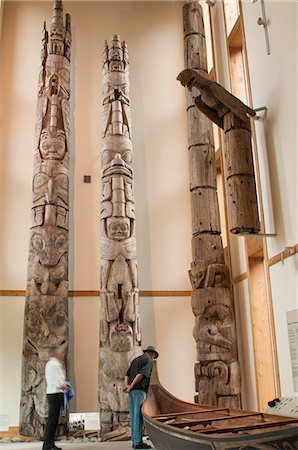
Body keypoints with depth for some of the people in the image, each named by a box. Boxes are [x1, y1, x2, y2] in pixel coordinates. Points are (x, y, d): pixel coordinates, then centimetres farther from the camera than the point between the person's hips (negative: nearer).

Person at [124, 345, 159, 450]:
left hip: (132, 391, 8)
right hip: (139, 390, -8)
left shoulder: (135, 360, 23)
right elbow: (141, 374, -17)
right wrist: (131, 387, -14)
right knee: (139, 416, -7)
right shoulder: (149, 360, -2)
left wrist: (126, 385, -5)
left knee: (134, 416, 8)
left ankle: (135, 441, 10)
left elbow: (127, 375, 12)